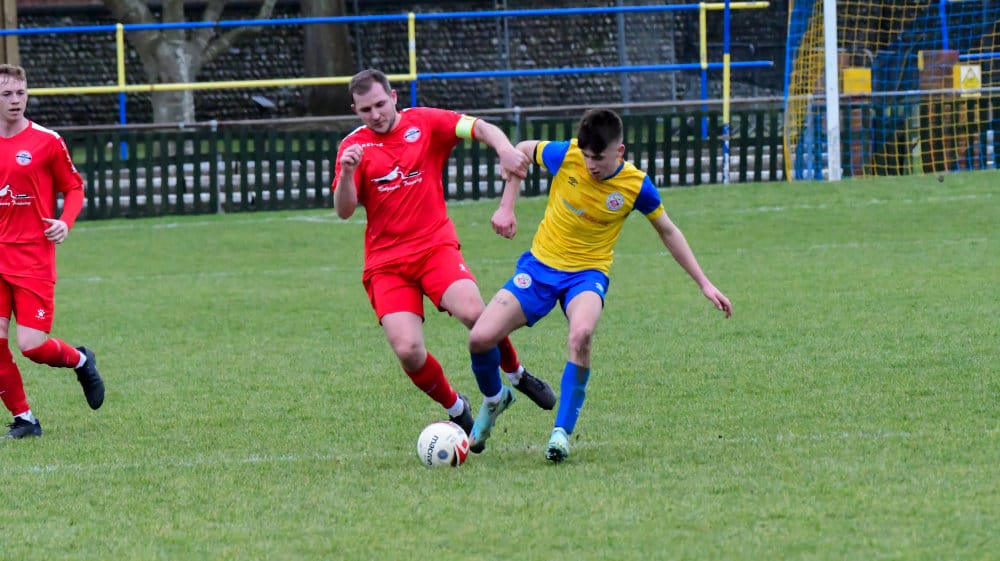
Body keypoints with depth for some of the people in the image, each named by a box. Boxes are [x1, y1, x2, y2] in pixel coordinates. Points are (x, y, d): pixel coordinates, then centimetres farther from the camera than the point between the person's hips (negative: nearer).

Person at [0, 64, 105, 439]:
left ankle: (80, 360, 24)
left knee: (31, 345, -10)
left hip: (34, 258, -3)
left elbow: (74, 187, 5)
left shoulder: (46, 142, -4)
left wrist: (65, 222, -13)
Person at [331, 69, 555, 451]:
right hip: (385, 262, 0)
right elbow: (344, 210, -5)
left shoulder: (425, 123, 5)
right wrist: (347, 173, -24)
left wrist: (504, 149, -26)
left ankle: (515, 374, 4)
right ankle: (456, 410, 12)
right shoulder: (354, 146, 4)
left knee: (474, 313, -27)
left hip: (435, 244, 0)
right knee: (408, 352, -17)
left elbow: (481, 128, -5)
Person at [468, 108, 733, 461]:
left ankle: (563, 430, -23)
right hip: (541, 264, 2)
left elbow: (668, 232, 5)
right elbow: (521, 151, 8)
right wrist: (506, 207, -1)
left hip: (588, 273, -2)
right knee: (480, 339, -12)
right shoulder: (565, 156, -13)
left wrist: (704, 283, 5)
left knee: (581, 334, -37)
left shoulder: (636, 186, -12)